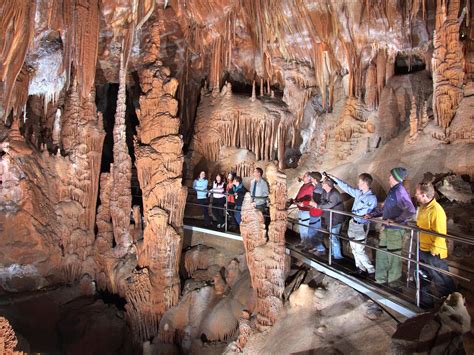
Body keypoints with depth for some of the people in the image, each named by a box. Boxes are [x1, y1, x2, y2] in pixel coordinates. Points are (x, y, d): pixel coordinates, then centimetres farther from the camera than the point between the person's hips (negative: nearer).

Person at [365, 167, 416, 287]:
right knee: (381, 253, 16)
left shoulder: (400, 192, -21)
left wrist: (396, 220, -24)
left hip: (395, 230, -9)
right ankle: (381, 278, 30)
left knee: (393, 256, 6)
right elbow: (384, 208, 20)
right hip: (387, 228, 9)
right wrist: (372, 214, 14)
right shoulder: (392, 191, 9)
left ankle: (393, 281, 24)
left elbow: (410, 210, -30)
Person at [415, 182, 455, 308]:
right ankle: (425, 301, 35)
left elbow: (440, 234, -24)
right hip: (422, 250, 9)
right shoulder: (422, 208, 7)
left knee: (442, 282, 6)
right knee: (423, 278, 20)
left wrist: (433, 251, -21)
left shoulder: (436, 210, -23)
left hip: (434, 254, -9)